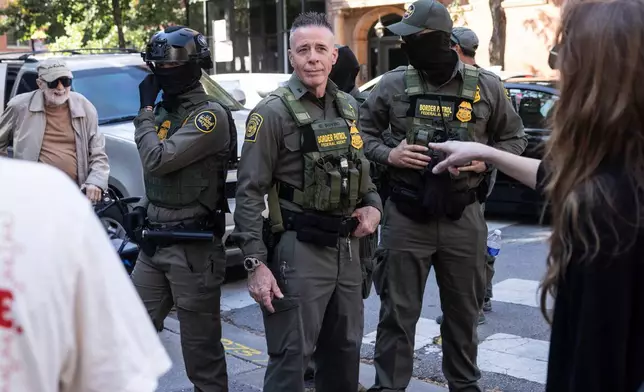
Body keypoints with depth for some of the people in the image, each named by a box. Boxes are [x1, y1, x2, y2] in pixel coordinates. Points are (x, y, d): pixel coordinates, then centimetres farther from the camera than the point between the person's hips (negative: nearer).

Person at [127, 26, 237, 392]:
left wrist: (145, 111, -10)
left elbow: (158, 160, -23)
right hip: (154, 242, 8)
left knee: (201, 345, 2)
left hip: (193, 248, -8)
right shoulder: (164, 111, 12)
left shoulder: (210, 115, -14)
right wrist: (144, 211, 13)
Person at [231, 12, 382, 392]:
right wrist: (256, 263, -17)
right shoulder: (273, 112, -10)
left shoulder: (349, 106, 10)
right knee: (291, 356, -2)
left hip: (347, 246, 7)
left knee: (345, 350, 18)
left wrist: (373, 205, 3)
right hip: (298, 249, -6)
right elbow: (249, 193, -12)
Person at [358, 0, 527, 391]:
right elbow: (363, 132, 8)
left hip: (463, 217, 1)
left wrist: (485, 161, -8)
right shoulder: (393, 84, -2)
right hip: (405, 216, -1)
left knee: (463, 313, 16)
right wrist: (389, 154, -11)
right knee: (398, 313, 5)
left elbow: (514, 137, 10)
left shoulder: (486, 86, -1)